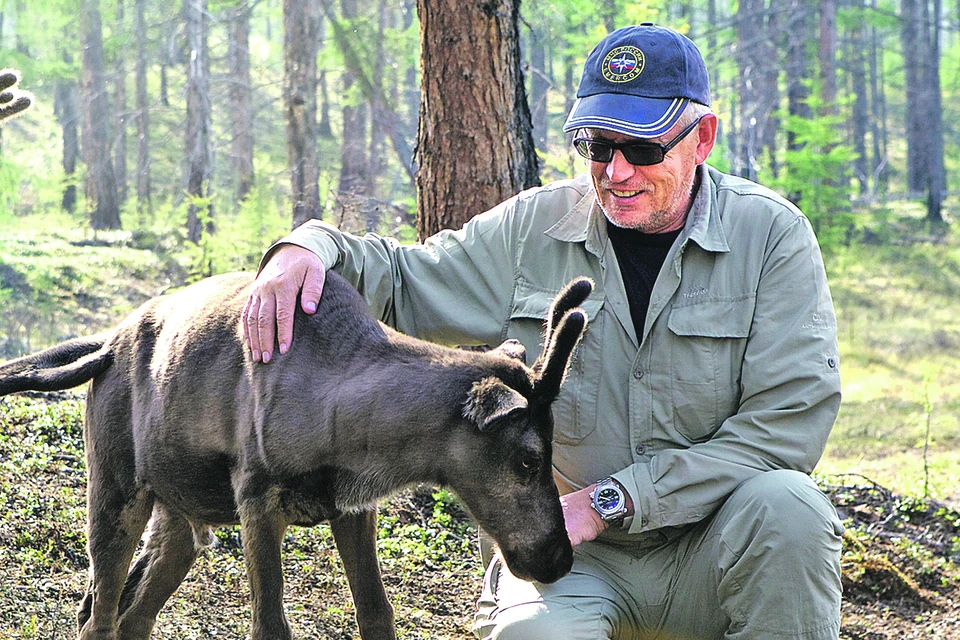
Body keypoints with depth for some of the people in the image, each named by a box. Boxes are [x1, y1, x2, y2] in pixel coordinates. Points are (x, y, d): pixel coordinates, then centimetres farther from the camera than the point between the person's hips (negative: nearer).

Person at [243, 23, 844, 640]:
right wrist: (308, 250, -8)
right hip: (580, 561, 0)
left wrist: (610, 501, -17)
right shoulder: (533, 229, 3)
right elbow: (400, 281, 16)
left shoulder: (772, 234, -5)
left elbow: (790, 420, -13)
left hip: (711, 545, 0)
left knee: (786, 501, -33)